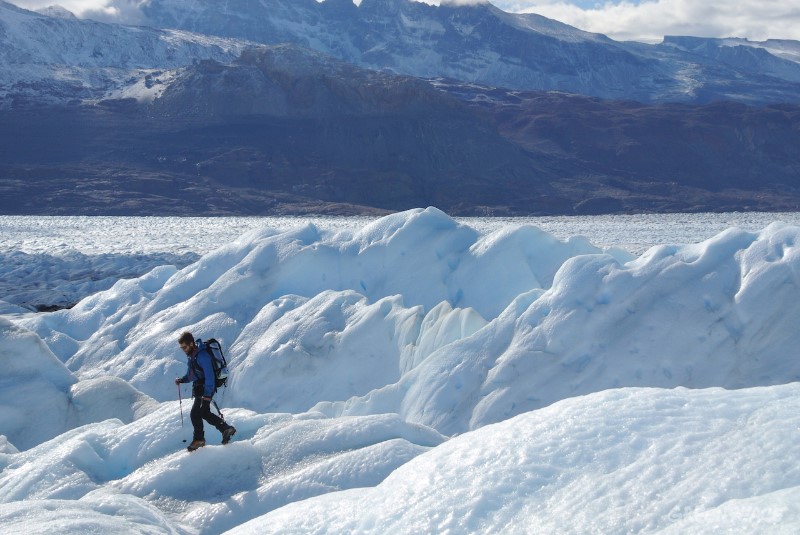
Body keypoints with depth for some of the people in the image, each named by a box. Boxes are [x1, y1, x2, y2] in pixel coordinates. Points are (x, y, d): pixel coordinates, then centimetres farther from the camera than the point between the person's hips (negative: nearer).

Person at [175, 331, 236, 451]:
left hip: (206, 388, -10)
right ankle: (226, 428, 21)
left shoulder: (202, 355, -22)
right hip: (198, 388, 10)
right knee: (205, 413, 15)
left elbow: (209, 376, -25)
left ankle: (199, 439, 6)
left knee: (195, 413, -7)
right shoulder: (191, 355, 9)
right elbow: (191, 374, 21)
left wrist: (207, 394, -27)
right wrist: (182, 380, 2)